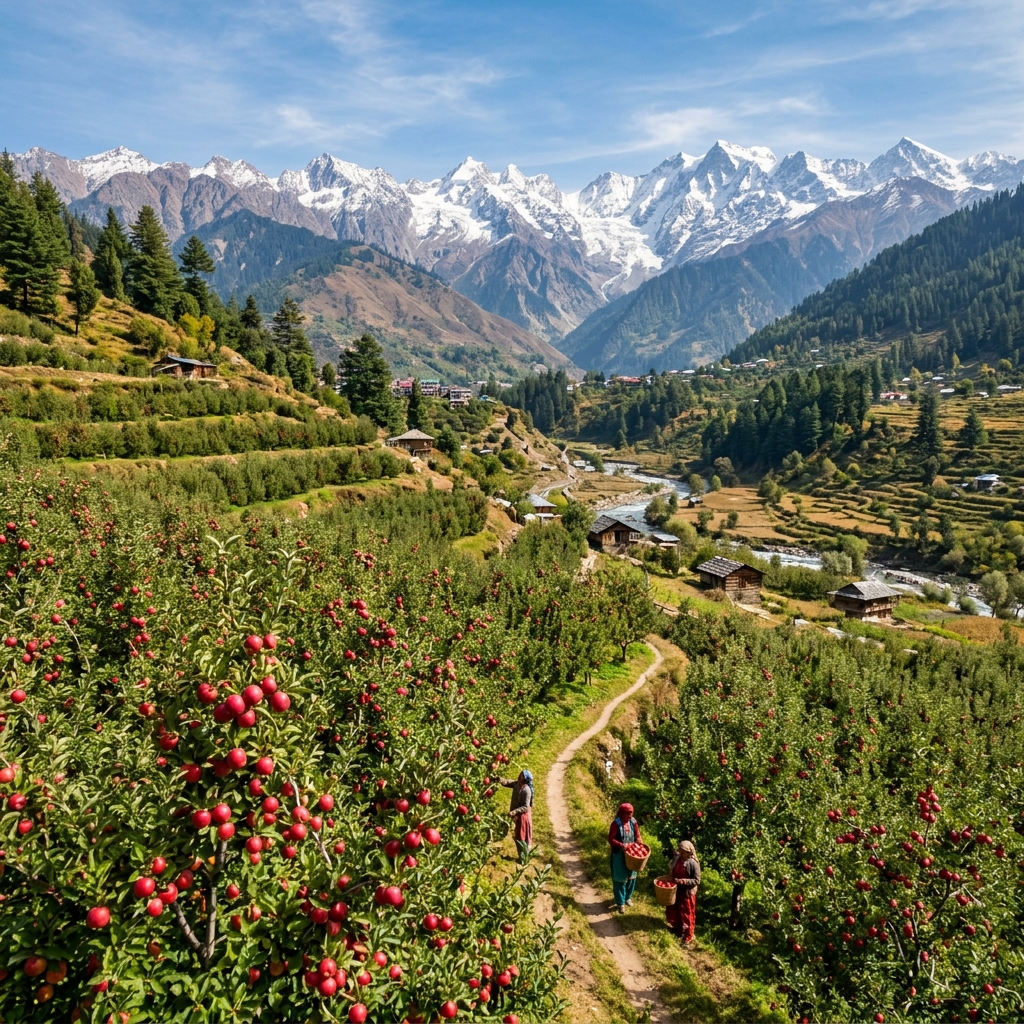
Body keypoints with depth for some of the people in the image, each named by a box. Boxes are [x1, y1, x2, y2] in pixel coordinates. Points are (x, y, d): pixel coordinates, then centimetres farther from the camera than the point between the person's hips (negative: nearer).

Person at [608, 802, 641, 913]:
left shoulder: (633, 822, -6)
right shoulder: (616, 824, -20)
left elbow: (637, 836, 4)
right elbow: (610, 839, -17)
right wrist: (621, 845, -29)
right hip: (619, 855, -5)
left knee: (631, 877, 18)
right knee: (620, 879, 5)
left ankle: (628, 897, 41)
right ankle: (620, 902, 21)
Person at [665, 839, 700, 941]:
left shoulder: (693, 863, -25)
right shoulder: (677, 857, -7)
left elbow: (696, 881, -21)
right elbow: (671, 871, 10)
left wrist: (683, 881, -30)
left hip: (687, 893, -6)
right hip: (675, 889, 6)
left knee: (686, 914, 11)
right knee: (673, 909, 24)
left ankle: (687, 936, 30)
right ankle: (677, 927, 50)